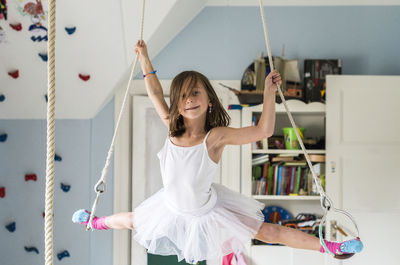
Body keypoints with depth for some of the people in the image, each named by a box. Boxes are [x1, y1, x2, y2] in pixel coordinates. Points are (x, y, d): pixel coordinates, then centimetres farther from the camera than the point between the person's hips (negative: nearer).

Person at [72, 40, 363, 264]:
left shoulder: (215, 137, -28)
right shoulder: (173, 129, -16)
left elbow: (263, 130, -34)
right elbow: (156, 95, 0)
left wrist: (269, 92, -41)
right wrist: (145, 60, 2)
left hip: (207, 212, -4)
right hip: (173, 209, 4)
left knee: (268, 232, -3)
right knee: (131, 221, 28)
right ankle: (96, 222, 60)